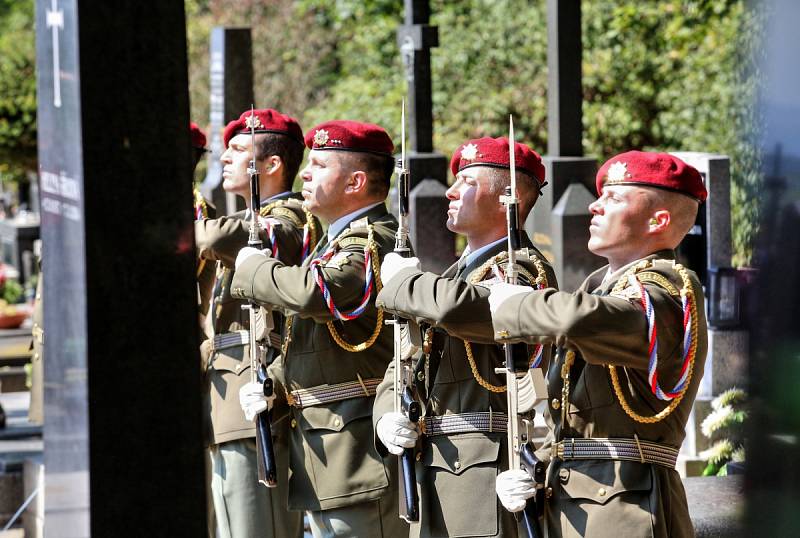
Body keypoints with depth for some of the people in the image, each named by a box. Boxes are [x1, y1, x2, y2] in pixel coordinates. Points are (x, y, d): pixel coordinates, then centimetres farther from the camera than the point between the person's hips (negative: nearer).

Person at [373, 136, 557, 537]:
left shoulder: (524, 270, -9)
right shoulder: (457, 272, 21)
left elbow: (456, 308, -30)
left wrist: (400, 278, -10)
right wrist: (386, 417, 2)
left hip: (487, 470, -9)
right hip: (432, 469, 9)